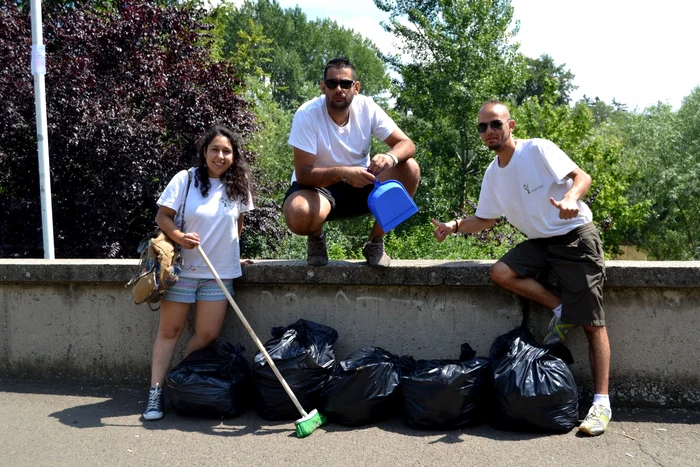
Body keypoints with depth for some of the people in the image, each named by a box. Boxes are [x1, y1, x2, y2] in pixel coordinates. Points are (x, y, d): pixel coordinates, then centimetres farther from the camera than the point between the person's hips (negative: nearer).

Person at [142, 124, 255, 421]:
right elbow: (162, 216, -6)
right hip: (181, 270, -2)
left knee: (208, 334, 1)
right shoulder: (185, 179, -6)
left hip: (219, 273, 3)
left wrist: (234, 255, 17)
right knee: (169, 330, 3)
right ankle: (156, 391, 10)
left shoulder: (239, 186, 3)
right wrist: (179, 236, -23)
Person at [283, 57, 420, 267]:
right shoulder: (307, 114, -21)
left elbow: (406, 144, -14)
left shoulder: (367, 107, -12)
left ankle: (375, 242, -3)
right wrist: (344, 172, -40)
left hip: (360, 185, 4)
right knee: (298, 215, -38)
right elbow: (303, 174, -24)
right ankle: (316, 238, 4)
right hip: (318, 186, -4)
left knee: (409, 170, -20)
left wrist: (390, 157, -38)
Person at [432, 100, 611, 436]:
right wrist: (454, 226, -5)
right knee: (500, 273, -20)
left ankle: (601, 402, -3)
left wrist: (570, 198, -43)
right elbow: (485, 220, 14)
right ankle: (560, 311, -2)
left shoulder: (538, 149, -12)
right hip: (539, 242, 6)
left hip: (575, 236, -6)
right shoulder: (493, 175, 7)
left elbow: (582, 177, -21)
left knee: (592, 322, -9)